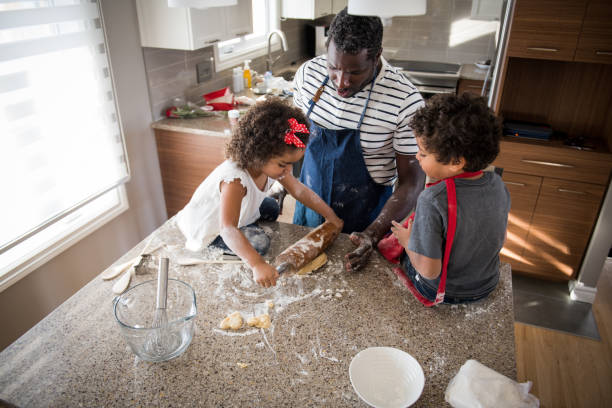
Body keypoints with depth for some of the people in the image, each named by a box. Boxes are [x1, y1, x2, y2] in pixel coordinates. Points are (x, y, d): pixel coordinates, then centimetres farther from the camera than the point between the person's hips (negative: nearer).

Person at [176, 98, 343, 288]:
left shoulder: (271, 164, -17)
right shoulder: (235, 180, -43)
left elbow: (300, 191, -5)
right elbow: (227, 229, -50)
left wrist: (331, 217, -5)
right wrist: (257, 265, -61)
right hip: (206, 228, -8)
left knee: (271, 208, 12)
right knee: (259, 244, -24)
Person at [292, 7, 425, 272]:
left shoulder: (405, 101, -24)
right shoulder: (309, 73, -10)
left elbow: (411, 180, -19)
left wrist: (373, 234, -28)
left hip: (363, 218, -4)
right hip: (309, 205, 4)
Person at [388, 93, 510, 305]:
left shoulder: (432, 201, -36)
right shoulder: (498, 184, -14)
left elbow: (429, 270, -30)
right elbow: (500, 240, 1)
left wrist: (407, 240, -12)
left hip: (442, 292, -5)